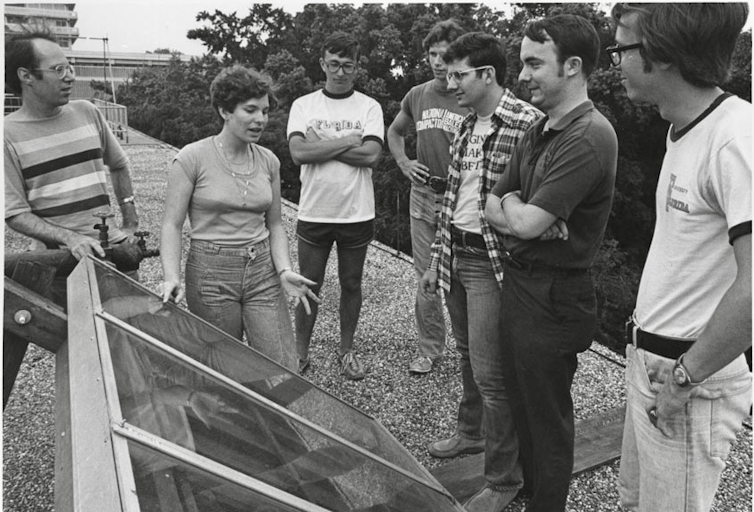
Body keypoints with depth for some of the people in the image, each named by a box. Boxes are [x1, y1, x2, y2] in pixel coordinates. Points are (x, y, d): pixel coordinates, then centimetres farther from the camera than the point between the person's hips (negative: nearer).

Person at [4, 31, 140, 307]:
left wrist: (131, 223, 15)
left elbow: (118, 165, 21)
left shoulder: (87, 113, 7)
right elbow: (15, 214, -7)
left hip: (112, 249, 3)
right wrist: (70, 238, -21)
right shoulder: (10, 134, -5)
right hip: (56, 262, -3)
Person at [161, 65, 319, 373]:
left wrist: (284, 270, -4)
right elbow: (172, 224, -6)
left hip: (263, 272, 4)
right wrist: (171, 277, -19)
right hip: (211, 274, -3)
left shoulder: (269, 161, 6)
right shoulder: (193, 158, -7)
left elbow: (274, 225, 11)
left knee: (284, 372, -1)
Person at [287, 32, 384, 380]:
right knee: (308, 286, 10)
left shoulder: (369, 107, 0)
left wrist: (321, 145, -13)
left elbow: (371, 155, -15)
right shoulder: (303, 105, 1)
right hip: (314, 214, 0)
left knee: (351, 285, 14)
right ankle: (300, 352, 28)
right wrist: (348, 141, -14)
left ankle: (346, 349, 32)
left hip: (357, 214, 1)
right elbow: (298, 153, -15)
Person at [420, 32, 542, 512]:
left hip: (492, 262, -8)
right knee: (469, 355, 22)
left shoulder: (528, 123, -15)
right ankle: (472, 432, 44)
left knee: (490, 373, -2)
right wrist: (437, 257, 16)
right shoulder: (468, 125, 11)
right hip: (455, 256, 8)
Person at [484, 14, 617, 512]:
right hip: (520, 282, 9)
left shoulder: (590, 136, -21)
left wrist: (512, 207, -3)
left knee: (546, 417, 9)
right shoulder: (540, 132, 9)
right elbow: (492, 206, 8)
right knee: (521, 400, 22)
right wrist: (523, 213, -13)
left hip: (553, 296, -9)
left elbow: (526, 223, -25)